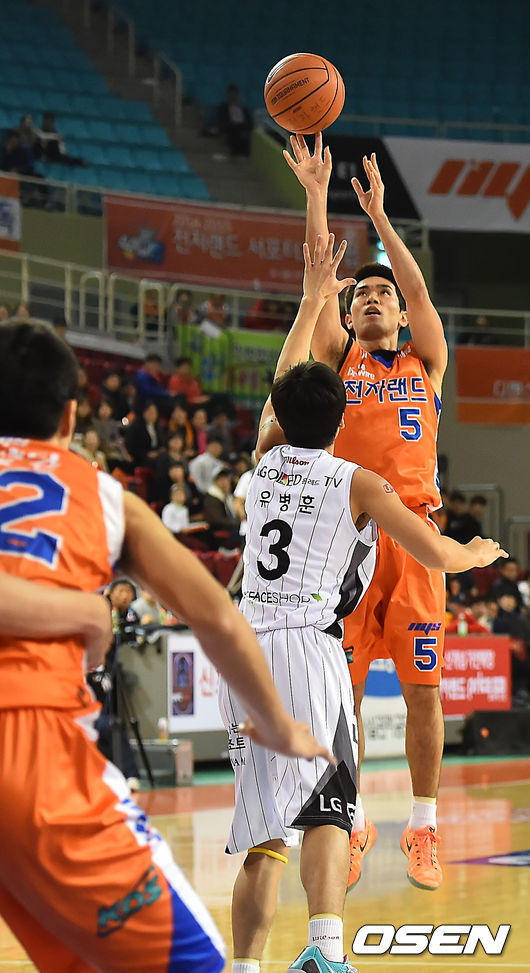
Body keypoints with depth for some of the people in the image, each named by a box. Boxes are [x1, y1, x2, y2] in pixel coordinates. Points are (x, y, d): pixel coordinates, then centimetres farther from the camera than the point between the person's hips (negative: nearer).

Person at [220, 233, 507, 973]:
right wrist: (481, 553, 26)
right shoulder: (359, 483, 4)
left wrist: (314, 299, 43)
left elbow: (282, 382, 34)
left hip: (245, 647, 5)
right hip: (309, 648, -5)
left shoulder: (266, 462, 17)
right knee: (327, 809, -12)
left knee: (264, 829, 9)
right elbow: (437, 555, 4)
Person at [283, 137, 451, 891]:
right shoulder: (336, 359, 14)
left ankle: (423, 830, 7)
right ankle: (352, 824, 11)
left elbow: (420, 291, 0)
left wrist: (378, 213, -1)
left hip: (411, 533, 0)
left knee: (422, 686, -1)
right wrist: (317, 195, -1)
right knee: (342, 687, 0)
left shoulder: (426, 363, 14)